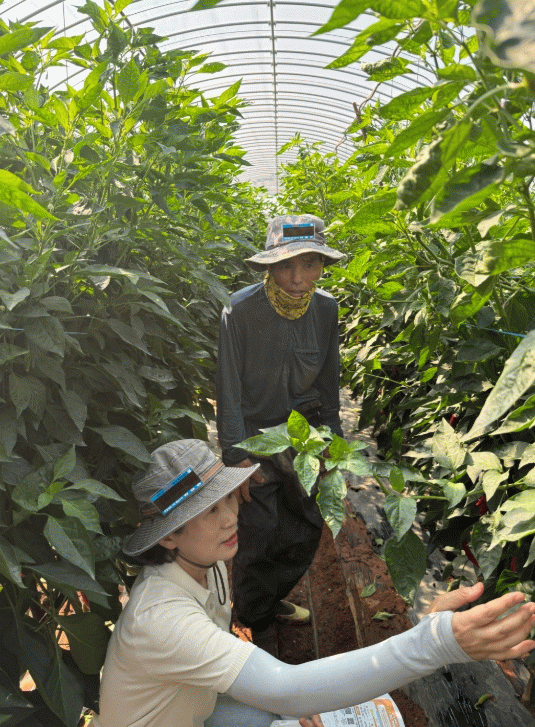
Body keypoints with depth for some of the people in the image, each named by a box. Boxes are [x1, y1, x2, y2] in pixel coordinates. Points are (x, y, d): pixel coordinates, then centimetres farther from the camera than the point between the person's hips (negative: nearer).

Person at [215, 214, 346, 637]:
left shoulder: (326, 308, -4)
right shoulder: (241, 310, -18)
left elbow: (328, 382, 8)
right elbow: (229, 388, -14)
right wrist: (236, 455, -16)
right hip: (255, 438, -5)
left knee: (307, 532, 15)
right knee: (259, 540, 1)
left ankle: (273, 600, 43)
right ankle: (254, 622, 31)